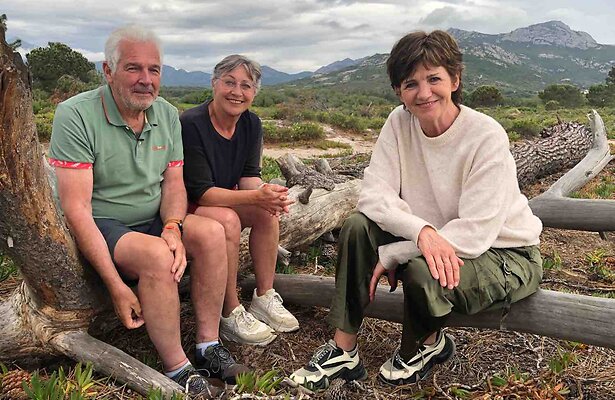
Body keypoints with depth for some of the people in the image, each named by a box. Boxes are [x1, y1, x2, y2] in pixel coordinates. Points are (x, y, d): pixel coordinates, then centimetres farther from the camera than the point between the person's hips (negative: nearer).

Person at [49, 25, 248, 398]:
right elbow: (76, 208, -22)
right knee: (156, 255, -32)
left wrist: (173, 228, -20)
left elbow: (174, 183, 3)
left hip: (153, 222, 6)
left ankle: (208, 346, -10)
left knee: (211, 232, -18)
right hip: (99, 228, -6)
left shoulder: (167, 115, 2)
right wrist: (116, 286, -27)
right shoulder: (76, 116, -18)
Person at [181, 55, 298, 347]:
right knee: (227, 220, -33)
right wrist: (256, 196, -37)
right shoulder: (191, 124, -23)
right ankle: (230, 315, -20)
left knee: (267, 211, -18)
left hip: (223, 199, 7)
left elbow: (249, 175, -5)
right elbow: (201, 192, -27)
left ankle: (264, 298, -7)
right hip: (183, 205, -6)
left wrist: (266, 193, -30)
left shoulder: (251, 124, -2)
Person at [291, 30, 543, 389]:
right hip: (434, 245, 5)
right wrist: (423, 231, -34)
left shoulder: (487, 137, -23)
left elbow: (475, 233, -26)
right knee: (358, 227, -15)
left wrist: (390, 255, -25)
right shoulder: (400, 123, -8)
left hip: (505, 255, -5)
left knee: (422, 273, -34)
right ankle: (344, 353, -8)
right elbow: (374, 194, -15)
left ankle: (430, 345, 4)